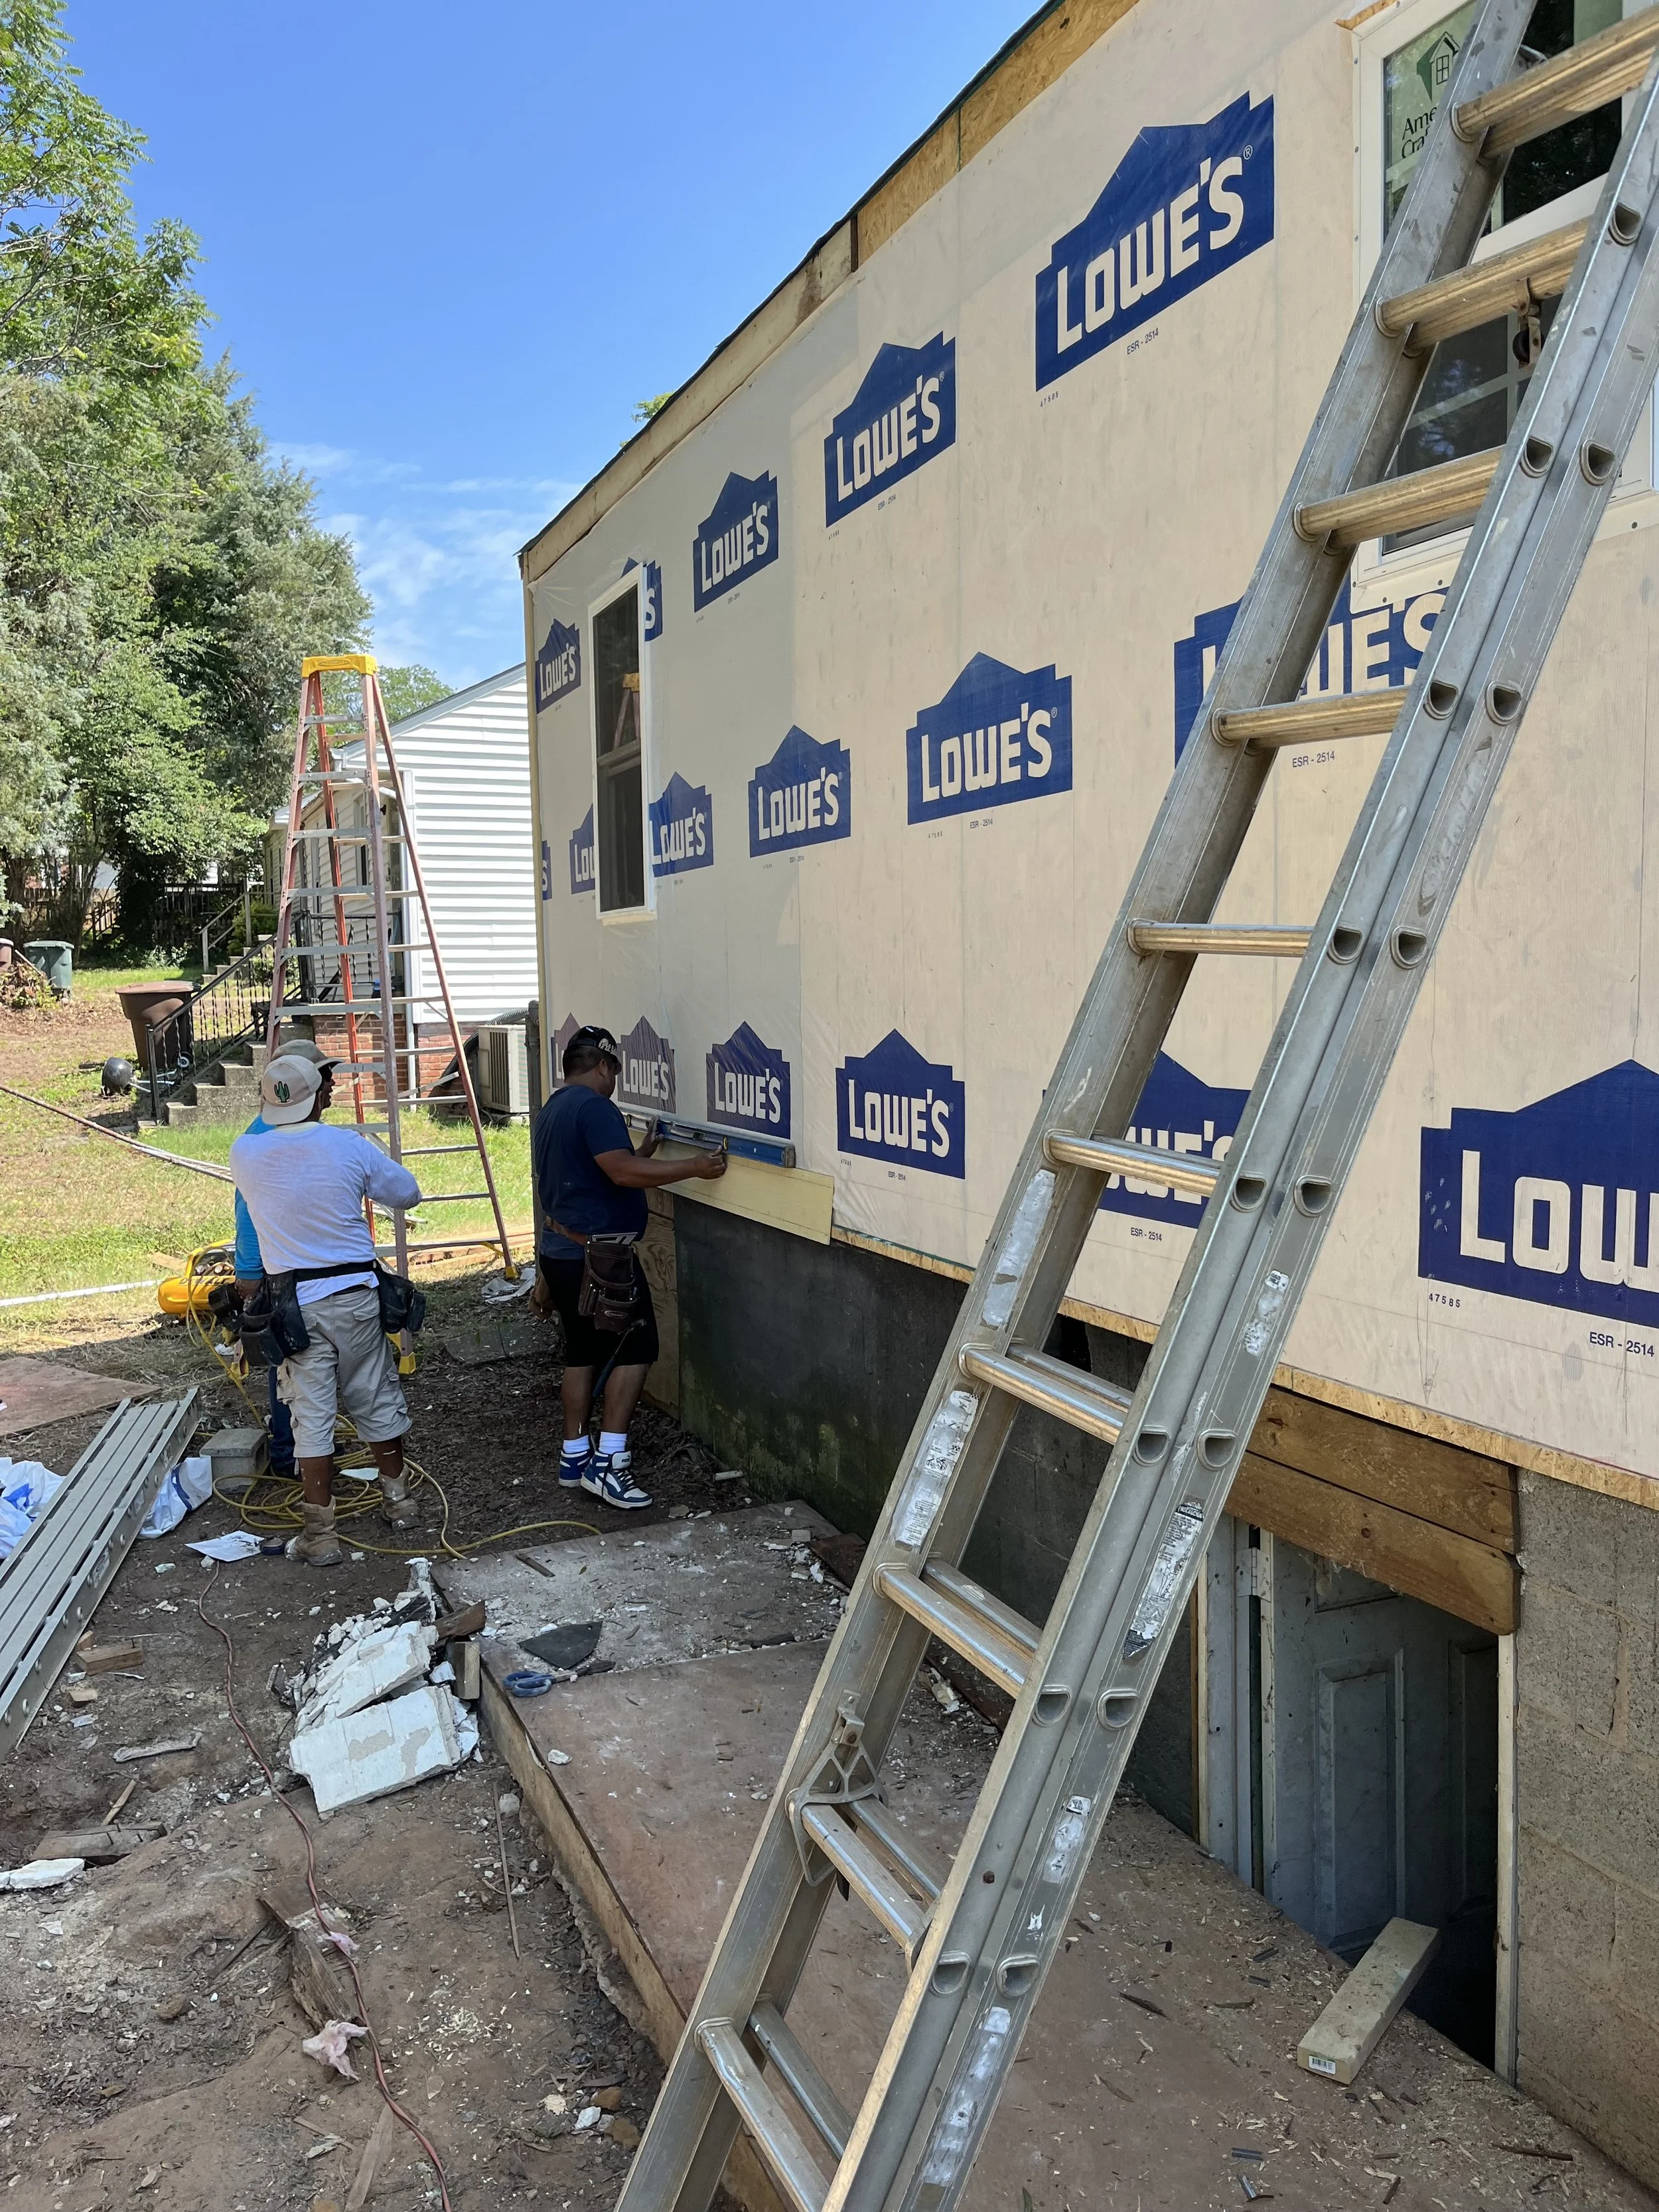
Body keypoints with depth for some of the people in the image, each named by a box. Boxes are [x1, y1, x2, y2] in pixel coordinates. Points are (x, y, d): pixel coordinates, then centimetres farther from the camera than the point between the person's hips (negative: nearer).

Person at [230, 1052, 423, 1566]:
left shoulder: (244, 1155, -6)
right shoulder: (349, 1147, -8)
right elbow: (408, 1193, 6)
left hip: (294, 1303, 0)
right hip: (354, 1294, 0)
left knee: (311, 1416, 5)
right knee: (377, 1400, 16)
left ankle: (321, 1535, 8)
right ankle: (396, 1498, 31)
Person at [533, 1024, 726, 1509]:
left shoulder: (550, 1112, 16)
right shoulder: (594, 1107, -15)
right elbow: (623, 1172, -26)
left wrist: (641, 1156, 28)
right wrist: (693, 1168, -23)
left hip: (560, 1252, 10)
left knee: (582, 1350, 15)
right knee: (634, 1348, -4)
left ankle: (574, 1457, 19)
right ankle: (607, 1463, -7)